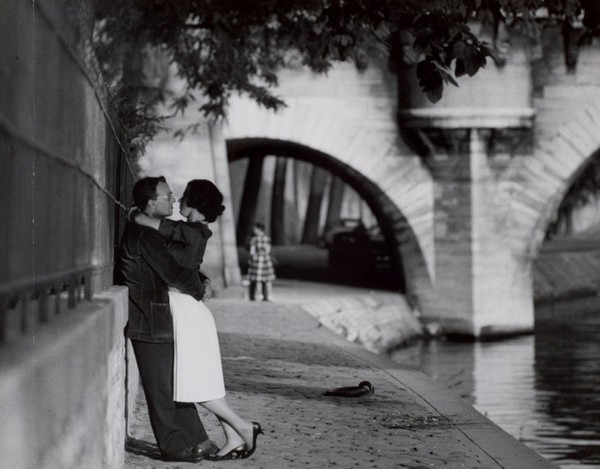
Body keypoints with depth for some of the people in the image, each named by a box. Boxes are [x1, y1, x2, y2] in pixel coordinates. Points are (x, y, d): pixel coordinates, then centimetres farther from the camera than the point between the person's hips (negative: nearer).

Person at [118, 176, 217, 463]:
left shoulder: (147, 231, 15)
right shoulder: (144, 235, -19)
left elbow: (170, 271, 24)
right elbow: (174, 274, -23)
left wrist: (198, 280, 8)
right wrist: (199, 289, -5)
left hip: (160, 321, 10)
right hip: (150, 323, -10)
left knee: (177, 383, 13)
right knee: (161, 388, -1)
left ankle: (195, 440, 18)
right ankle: (173, 447, 6)